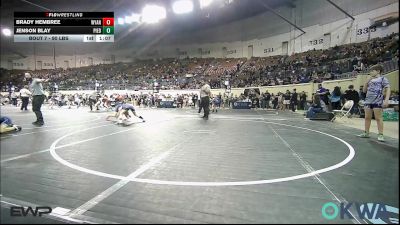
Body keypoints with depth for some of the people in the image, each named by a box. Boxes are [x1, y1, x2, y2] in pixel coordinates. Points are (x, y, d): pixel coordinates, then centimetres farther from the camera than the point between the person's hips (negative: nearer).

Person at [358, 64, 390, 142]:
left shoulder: (383, 79, 2)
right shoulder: (370, 80, 19)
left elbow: (388, 89, -7)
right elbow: (364, 90, 21)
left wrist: (386, 100, -20)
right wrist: (367, 82, 6)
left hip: (378, 101, -6)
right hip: (368, 101, 6)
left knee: (378, 118, -5)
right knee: (367, 117, 9)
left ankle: (380, 135, -1)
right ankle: (366, 133, 16)